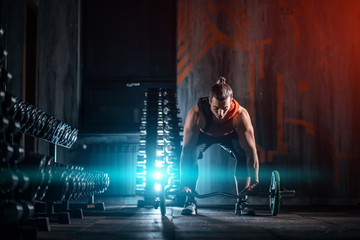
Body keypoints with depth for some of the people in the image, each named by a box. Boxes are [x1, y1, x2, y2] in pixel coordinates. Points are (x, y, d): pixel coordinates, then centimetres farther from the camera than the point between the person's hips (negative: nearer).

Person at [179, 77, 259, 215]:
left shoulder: (241, 115, -39)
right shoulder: (196, 114, -41)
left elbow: (251, 149, -35)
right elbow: (187, 149, -38)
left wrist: (254, 179, -38)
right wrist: (183, 179, -41)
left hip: (229, 135, 1)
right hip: (203, 134, -1)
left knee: (245, 155, -24)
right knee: (190, 155, -28)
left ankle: (242, 202, -10)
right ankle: (190, 200, -14)